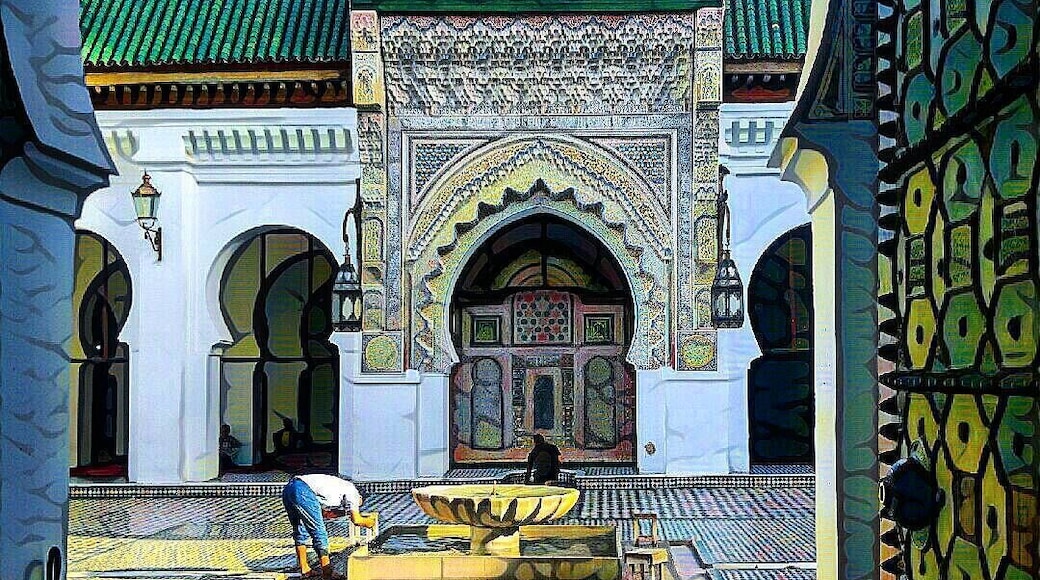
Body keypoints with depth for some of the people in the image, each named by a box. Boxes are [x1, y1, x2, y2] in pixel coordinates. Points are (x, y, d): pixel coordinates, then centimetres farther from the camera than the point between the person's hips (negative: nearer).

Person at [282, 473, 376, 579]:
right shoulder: (351, 489, 11)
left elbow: (325, 514, 29)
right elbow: (356, 519, 3)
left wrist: (347, 511, 34)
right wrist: (367, 522, 22)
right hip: (303, 491, -9)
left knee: (300, 532, 19)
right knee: (319, 533, 0)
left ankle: (304, 569, 24)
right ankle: (327, 573, 3)